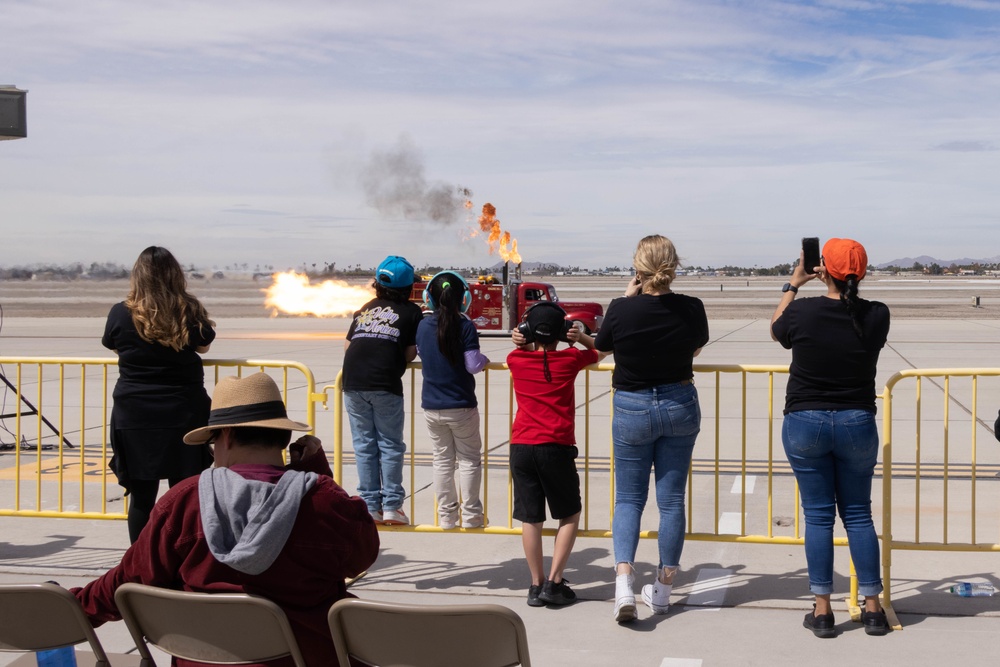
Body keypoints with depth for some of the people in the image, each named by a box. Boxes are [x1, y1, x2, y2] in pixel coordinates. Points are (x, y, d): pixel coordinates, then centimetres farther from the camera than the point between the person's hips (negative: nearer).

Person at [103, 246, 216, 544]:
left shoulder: (121, 314, -6)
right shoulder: (190, 312, -6)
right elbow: (203, 346, 11)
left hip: (134, 416, 0)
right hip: (183, 415, 0)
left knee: (142, 496, 7)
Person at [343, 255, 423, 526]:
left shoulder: (366, 308, 21)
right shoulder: (412, 311, 10)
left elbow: (347, 345, 20)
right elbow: (410, 353, 4)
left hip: (353, 383, 4)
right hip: (385, 384, -4)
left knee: (364, 446, 8)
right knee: (390, 445, 5)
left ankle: (371, 507, 9)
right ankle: (391, 506, 3)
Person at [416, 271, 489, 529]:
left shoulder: (422, 326, -1)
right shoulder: (466, 327, -13)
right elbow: (473, 365, -16)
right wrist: (484, 359, 4)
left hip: (431, 406, 4)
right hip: (461, 406, -3)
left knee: (442, 460, 13)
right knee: (469, 459, 9)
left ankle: (446, 516, 16)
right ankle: (470, 515, 9)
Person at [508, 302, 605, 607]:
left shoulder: (515, 360, 4)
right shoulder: (570, 359, 0)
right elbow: (600, 350, 20)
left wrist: (521, 341, 12)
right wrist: (581, 337, 7)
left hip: (521, 447, 2)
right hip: (556, 447, -2)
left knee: (530, 518, 9)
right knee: (570, 515, 13)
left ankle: (537, 585, 13)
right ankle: (554, 582, 6)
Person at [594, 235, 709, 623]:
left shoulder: (621, 310, -18)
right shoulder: (691, 309, -12)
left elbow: (601, 347, 2)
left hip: (632, 409, -2)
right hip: (680, 406, 2)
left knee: (629, 499, 9)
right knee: (671, 499, 11)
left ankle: (624, 582, -9)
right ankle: (662, 590, 19)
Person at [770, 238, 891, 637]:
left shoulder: (802, 312, -13)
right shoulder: (877, 316, -8)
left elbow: (776, 331, 10)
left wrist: (793, 284, 17)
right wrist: (846, 288, 15)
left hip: (805, 424, -1)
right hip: (857, 423, 2)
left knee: (818, 515, 6)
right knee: (858, 514, 12)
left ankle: (822, 611, 9)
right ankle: (873, 608, 16)